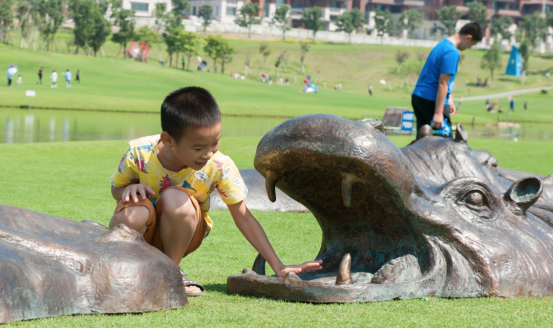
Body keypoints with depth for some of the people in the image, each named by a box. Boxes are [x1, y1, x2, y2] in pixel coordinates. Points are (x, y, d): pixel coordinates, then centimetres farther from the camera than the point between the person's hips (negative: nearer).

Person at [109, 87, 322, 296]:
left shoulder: (220, 167, -22)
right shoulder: (140, 152, -22)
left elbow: (243, 218, -13)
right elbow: (116, 190, -3)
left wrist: (277, 266, -16)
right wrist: (130, 190, -29)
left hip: (179, 233, 0)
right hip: (143, 232, 0)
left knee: (175, 199, -35)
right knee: (131, 215, -38)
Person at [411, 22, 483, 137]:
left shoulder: (442, 44, 16)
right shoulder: (452, 53, -16)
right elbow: (442, 83, -20)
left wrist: (449, 98, 22)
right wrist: (438, 113, -21)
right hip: (432, 100, -10)